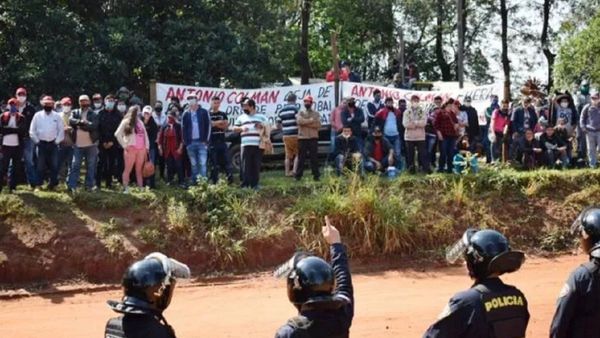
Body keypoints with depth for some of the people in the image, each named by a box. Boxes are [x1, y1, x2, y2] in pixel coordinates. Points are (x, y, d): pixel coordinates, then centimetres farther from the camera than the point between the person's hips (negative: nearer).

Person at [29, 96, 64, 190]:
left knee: (54, 165, -1)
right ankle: (38, 185, 5)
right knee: (40, 165, -1)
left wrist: (57, 141, -2)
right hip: (41, 144, -1)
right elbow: (32, 131, 3)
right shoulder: (37, 115, 2)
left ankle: (53, 184, 7)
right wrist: (37, 142, -1)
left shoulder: (57, 116, 4)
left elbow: (61, 130, 4)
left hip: (53, 144, 1)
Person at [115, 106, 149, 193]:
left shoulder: (140, 122, 16)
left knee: (139, 170, 10)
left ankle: (141, 188, 13)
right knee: (128, 169, -2)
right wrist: (124, 145, -9)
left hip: (141, 149, 5)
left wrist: (147, 146, 9)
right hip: (131, 148, -5)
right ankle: (125, 188, 0)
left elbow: (145, 135, 18)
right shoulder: (126, 122, -2)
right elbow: (117, 134, -8)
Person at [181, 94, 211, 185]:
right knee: (193, 164, 9)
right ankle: (194, 183, 14)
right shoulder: (185, 114, 8)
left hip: (202, 142, -3)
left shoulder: (204, 112, 2)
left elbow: (208, 126, 1)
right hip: (190, 143, 3)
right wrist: (186, 142, 3)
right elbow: (183, 129, 11)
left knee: (202, 163, -9)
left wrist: (206, 140, -5)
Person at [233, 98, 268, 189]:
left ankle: (255, 184, 7)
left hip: (258, 145, -1)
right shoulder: (241, 117, 19)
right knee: (246, 165, -4)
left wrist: (262, 126, -8)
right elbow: (234, 129, 19)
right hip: (246, 145, 1)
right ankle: (245, 185, -1)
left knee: (256, 165, 0)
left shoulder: (261, 117, 13)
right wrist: (241, 128, -1)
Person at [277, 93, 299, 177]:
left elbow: (278, 125, 12)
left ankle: (287, 172, 10)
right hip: (295, 135, -5)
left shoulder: (281, 110, 10)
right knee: (297, 154, 4)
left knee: (288, 156, 11)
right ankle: (294, 170, -8)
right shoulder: (295, 108, -8)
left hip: (286, 135, 5)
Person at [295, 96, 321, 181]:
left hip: (313, 138, 0)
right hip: (302, 138, 0)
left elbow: (318, 125, -6)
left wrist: (306, 123, -12)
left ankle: (316, 175, 4)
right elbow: (299, 121, -12)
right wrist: (311, 120, -10)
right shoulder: (301, 113, 9)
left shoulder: (316, 114, 10)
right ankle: (298, 175, 5)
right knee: (301, 157, 1)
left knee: (314, 157, 0)